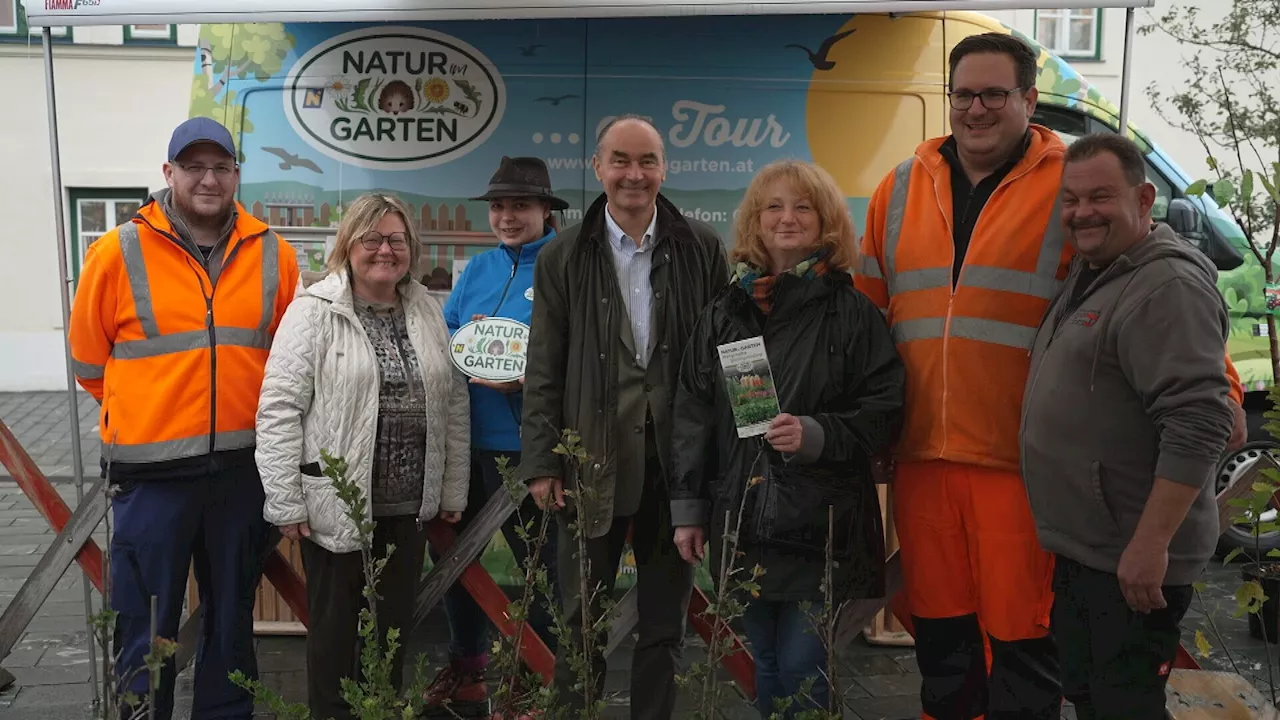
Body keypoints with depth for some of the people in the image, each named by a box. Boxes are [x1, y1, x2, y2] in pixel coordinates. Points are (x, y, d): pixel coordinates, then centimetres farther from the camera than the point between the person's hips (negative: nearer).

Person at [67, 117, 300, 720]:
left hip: (243, 464, 3)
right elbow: (89, 359, 4)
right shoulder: (118, 252, -5)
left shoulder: (273, 256, 2)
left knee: (232, 615, 16)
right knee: (147, 625, 6)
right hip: (152, 471, -2)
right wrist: (141, 418, 10)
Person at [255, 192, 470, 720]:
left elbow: (454, 406, 11)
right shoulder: (314, 310, -8)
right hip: (335, 505, -4)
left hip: (409, 505, 5)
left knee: (395, 626, 15)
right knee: (334, 627, 8)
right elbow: (279, 408, -12)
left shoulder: (428, 312, 8)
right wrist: (286, 502, -14)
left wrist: (453, 490, 10)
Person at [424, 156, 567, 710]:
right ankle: (466, 664, 39)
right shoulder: (478, 269, 12)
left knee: (537, 561, 7)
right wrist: (468, 339, -9)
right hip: (465, 436, 7)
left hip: (527, 442, -7)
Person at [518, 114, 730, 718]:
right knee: (581, 621, 11)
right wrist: (541, 464, -3)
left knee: (665, 621, 14)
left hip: (677, 461, 1)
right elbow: (543, 372, 1)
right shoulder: (563, 258, 2)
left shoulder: (703, 250, 2)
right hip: (592, 463, 0)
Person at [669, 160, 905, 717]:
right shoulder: (723, 314, 8)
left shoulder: (852, 311, -2)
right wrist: (687, 507, 5)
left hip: (822, 526, -3)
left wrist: (817, 435, -20)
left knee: (802, 670, -1)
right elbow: (692, 415, 8)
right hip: (742, 521, 4)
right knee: (765, 667, 13)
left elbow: (885, 408, -4)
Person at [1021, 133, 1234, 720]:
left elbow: (1196, 427, -27)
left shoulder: (1169, 287, -19)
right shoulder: (1089, 275, 12)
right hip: (1080, 546, 9)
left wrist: (1151, 544, -27)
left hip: (1133, 558, -9)